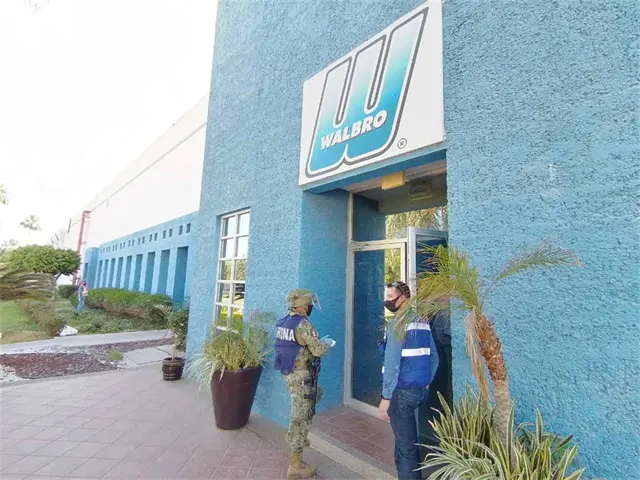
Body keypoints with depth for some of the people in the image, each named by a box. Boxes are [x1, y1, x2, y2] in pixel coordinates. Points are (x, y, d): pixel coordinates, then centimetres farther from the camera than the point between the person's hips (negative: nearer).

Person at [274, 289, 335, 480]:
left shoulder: (283, 322, 4)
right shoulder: (303, 324, -24)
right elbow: (317, 350, -22)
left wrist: (316, 342, 17)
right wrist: (327, 343, -1)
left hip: (289, 372, 9)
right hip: (302, 376, -9)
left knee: (316, 394, 30)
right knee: (301, 417, 3)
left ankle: (301, 439, 36)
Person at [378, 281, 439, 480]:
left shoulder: (398, 322, -17)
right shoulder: (422, 320, 8)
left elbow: (392, 363, -20)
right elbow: (434, 357, 13)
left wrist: (386, 397, -15)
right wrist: (425, 383, 19)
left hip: (403, 391, -8)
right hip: (420, 389, 8)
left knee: (405, 446, 5)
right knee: (408, 440, 23)